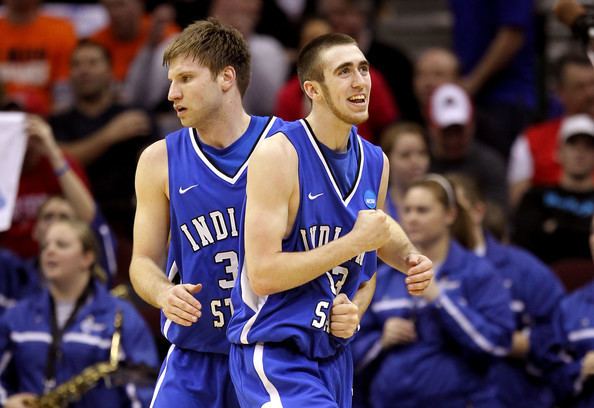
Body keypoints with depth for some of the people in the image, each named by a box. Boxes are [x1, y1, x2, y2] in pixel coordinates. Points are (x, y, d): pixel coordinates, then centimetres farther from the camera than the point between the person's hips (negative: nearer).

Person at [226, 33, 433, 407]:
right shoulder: (279, 155, -15)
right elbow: (262, 274, -21)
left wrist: (354, 312, 0)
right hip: (273, 355, -8)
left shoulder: (375, 162, 8)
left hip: (334, 357, 8)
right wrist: (356, 241, -19)